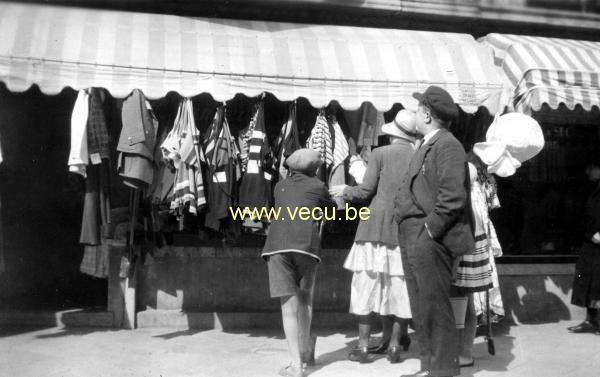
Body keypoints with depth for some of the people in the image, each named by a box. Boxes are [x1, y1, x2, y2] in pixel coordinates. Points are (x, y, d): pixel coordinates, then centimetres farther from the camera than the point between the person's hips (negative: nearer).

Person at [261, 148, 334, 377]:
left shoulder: (280, 187, 24)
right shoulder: (318, 186, 16)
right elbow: (331, 210, 28)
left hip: (277, 244, 1)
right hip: (306, 244, -1)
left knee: (289, 303, -2)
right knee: (305, 299, 19)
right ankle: (305, 349, 26)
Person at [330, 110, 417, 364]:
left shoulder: (380, 154, -4)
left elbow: (365, 192, -5)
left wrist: (345, 191, 12)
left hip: (377, 227, -3)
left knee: (367, 284, 3)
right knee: (399, 287, 8)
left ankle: (363, 346, 5)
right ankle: (394, 344, 11)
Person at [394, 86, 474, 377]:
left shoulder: (447, 145, -10)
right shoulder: (426, 146, 20)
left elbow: (453, 197, -20)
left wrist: (431, 228, -17)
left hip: (429, 240, -10)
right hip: (412, 240, 10)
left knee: (435, 307, -3)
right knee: (421, 309, 13)